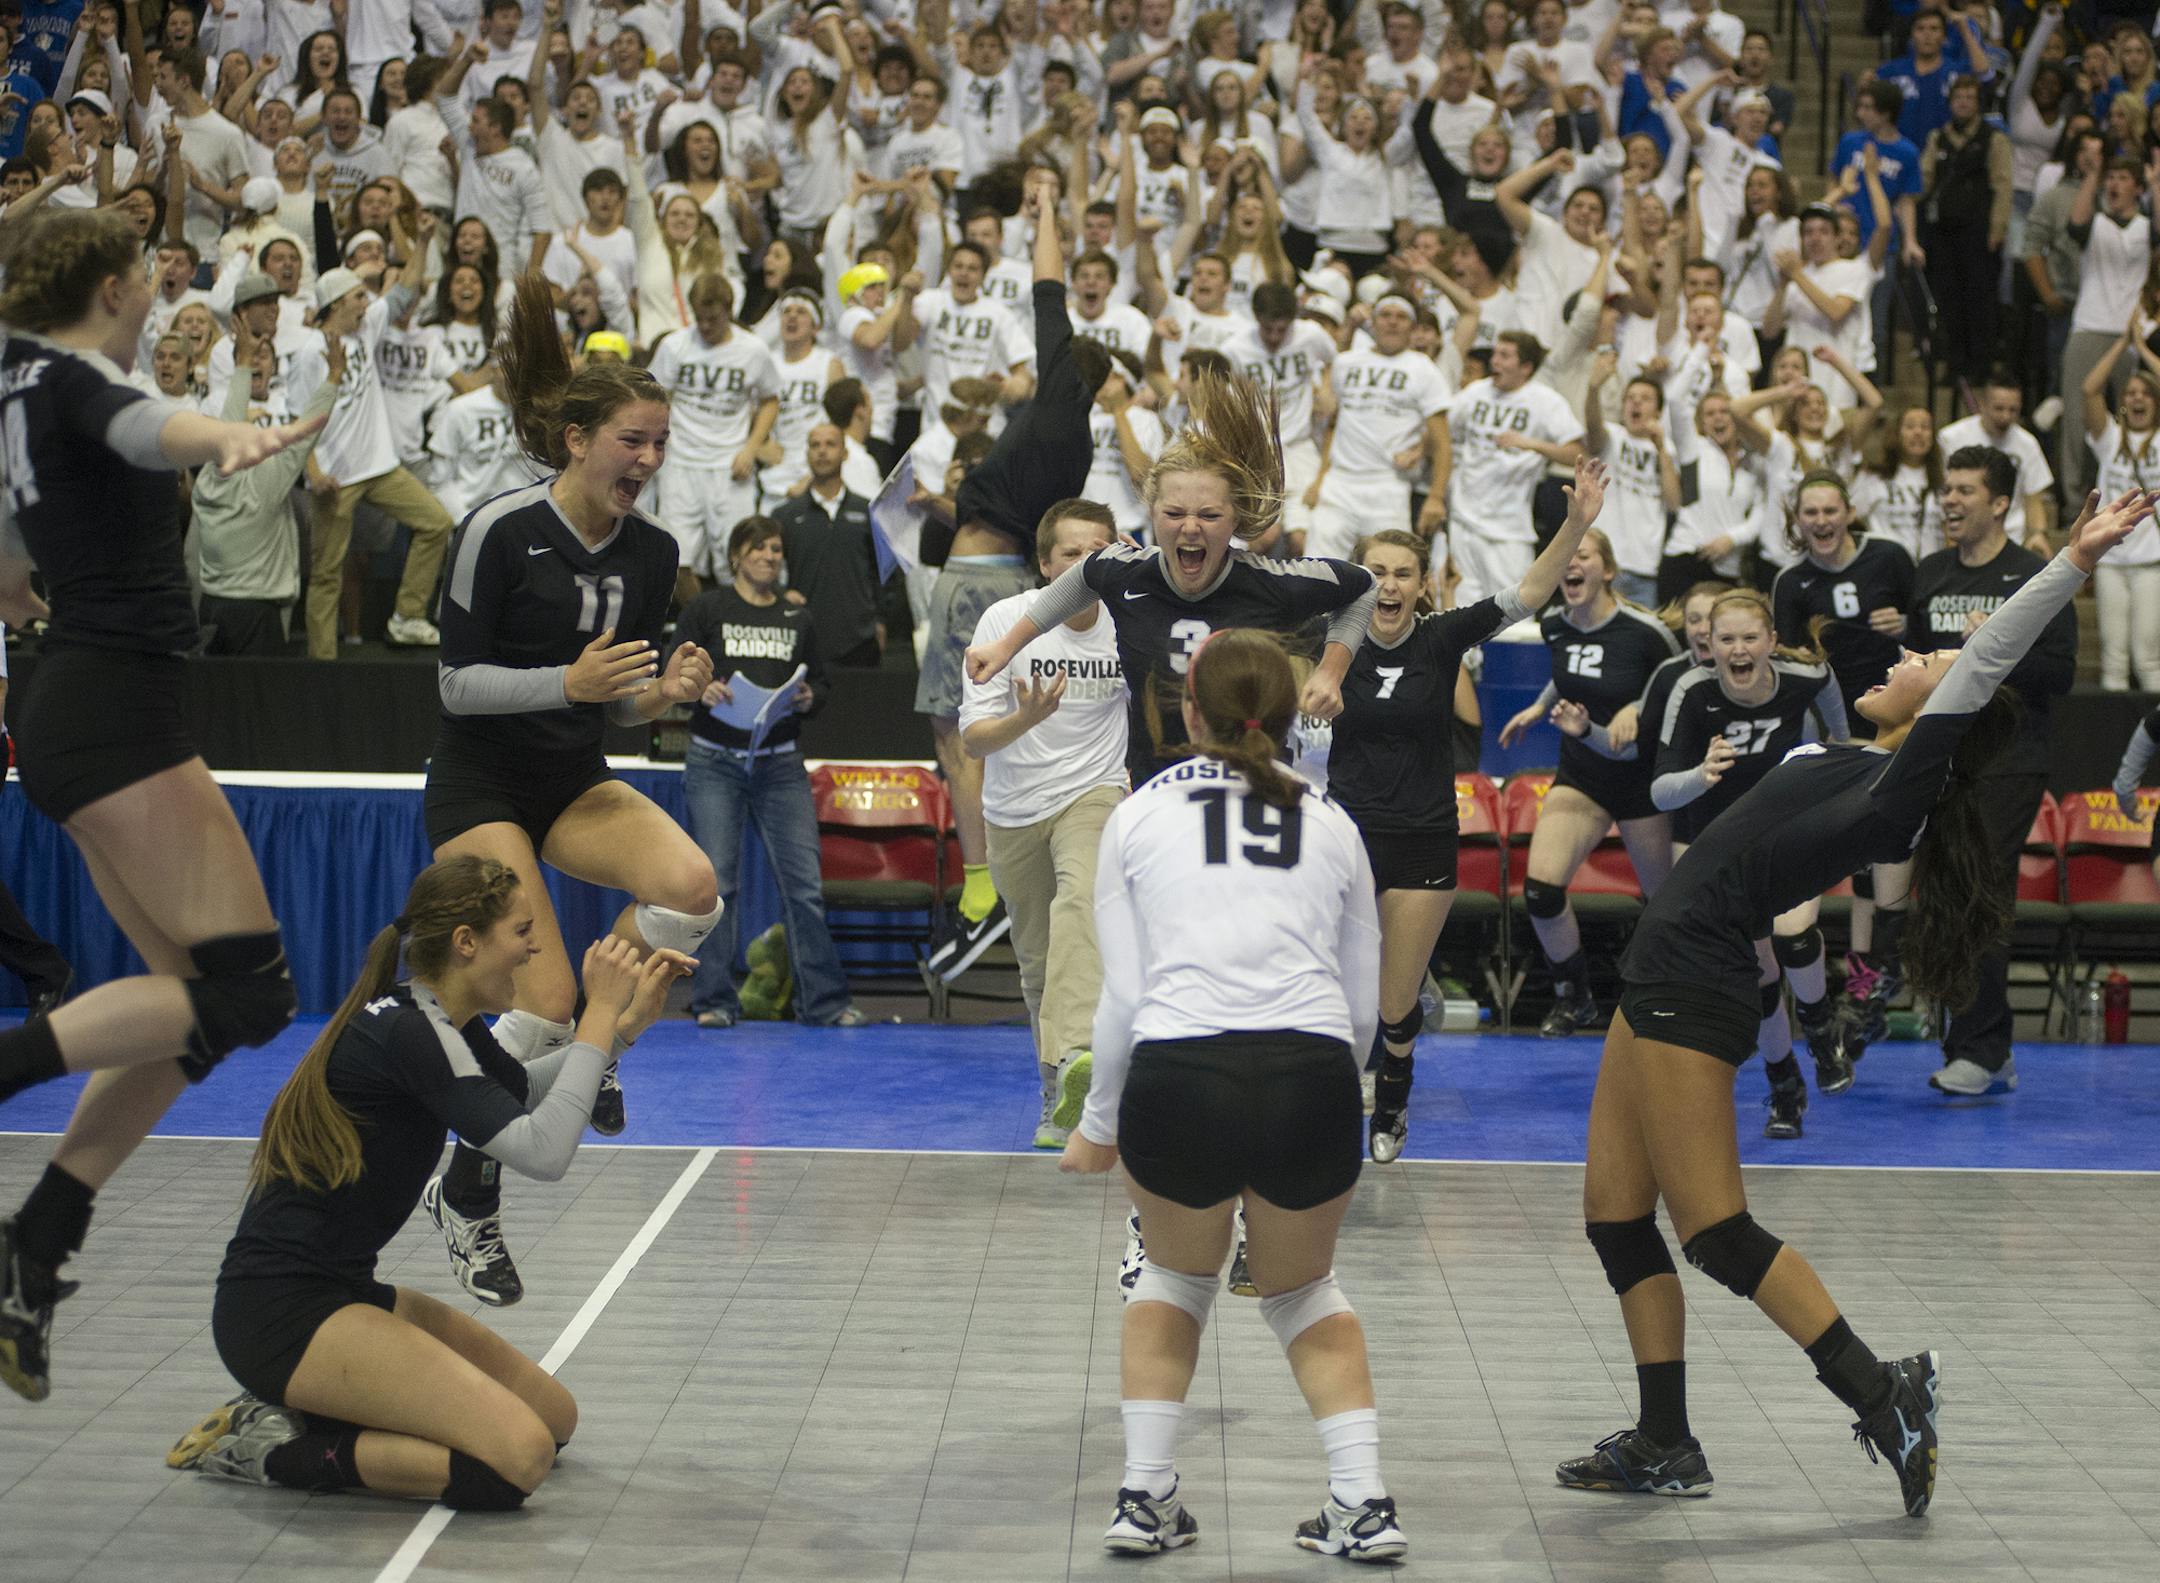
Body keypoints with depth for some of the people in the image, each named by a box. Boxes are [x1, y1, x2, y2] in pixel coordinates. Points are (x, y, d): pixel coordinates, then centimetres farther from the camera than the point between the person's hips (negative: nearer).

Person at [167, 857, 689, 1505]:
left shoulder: (432, 1016, 9)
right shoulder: (407, 1032, -19)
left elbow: (523, 1091, 29)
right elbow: (543, 1152, -26)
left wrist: (626, 1023, 14)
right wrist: (599, 1014, -17)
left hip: (339, 1293, 11)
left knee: (553, 1416, 9)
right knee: (518, 1457, -23)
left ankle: (300, 1416, 8)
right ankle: (277, 1451, -9)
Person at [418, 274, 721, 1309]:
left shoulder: (651, 552, 0)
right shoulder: (499, 531, -17)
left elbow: (620, 700, 9)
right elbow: (457, 683, -15)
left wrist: (661, 692, -13)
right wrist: (568, 682, -28)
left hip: (576, 784, 5)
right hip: (479, 787, -5)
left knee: (691, 887, -25)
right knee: (543, 1005, -16)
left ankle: (590, 1036, 2)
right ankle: (465, 1196, 6)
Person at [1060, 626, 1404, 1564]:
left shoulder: (1139, 817, 12)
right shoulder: (1330, 825, 16)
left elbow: (1122, 1000, 7)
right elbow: (1364, 1007, 17)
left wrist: (1098, 1125, 20)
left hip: (1177, 1078, -1)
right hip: (1313, 1080, 1)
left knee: (1176, 1275, 29)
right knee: (1300, 1287, 27)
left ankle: (1144, 1498, 21)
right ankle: (1363, 1503, 14)